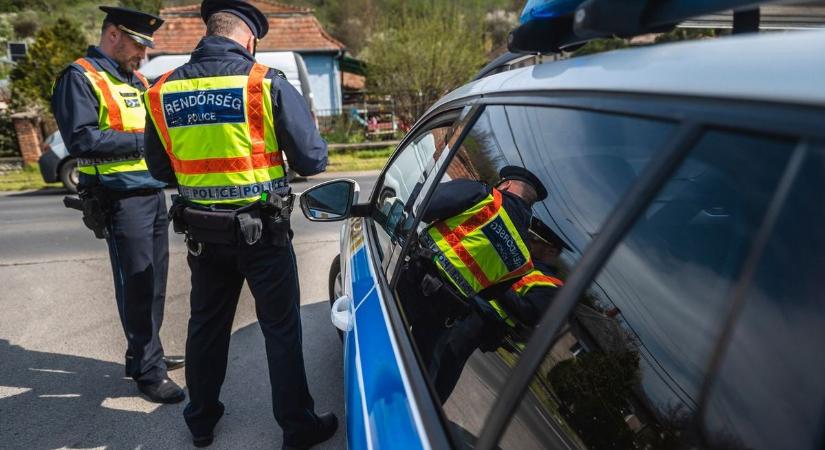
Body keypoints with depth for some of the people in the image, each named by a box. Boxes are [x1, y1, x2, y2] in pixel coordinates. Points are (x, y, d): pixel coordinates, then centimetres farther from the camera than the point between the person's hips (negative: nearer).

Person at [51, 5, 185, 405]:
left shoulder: (136, 79, 19)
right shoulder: (80, 77, -6)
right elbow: (81, 139, -16)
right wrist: (144, 140, -15)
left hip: (154, 192, 8)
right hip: (121, 197, -8)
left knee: (153, 282, 12)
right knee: (136, 286, -3)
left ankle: (147, 353, 27)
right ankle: (148, 371, 7)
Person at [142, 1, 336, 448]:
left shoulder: (162, 91, 1)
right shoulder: (267, 84, -12)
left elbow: (160, 167, 9)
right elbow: (313, 160, -10)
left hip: (201, 231, 4)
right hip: (261, 231, -4)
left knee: (206, 325, 20)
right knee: (281, 329, 9)